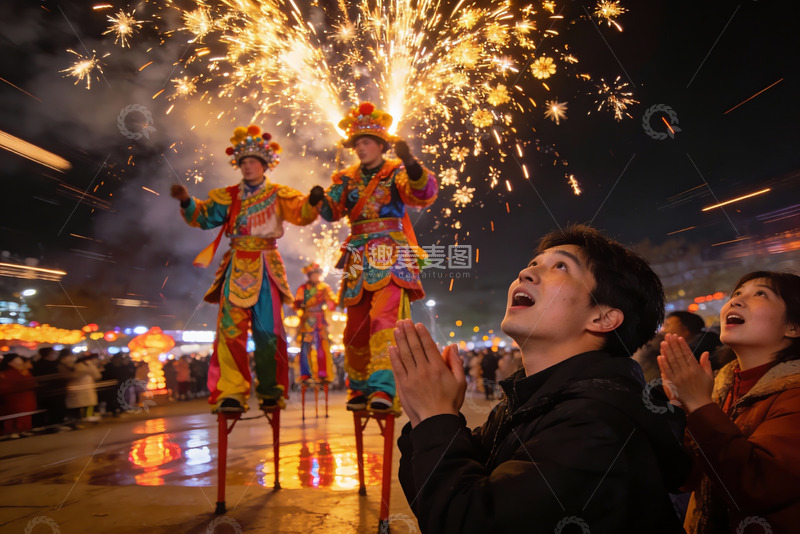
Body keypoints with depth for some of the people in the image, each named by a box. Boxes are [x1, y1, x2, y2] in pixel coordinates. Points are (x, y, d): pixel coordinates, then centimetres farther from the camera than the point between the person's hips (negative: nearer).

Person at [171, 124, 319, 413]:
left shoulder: (278, 195, 7)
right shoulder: (229, 196, 13)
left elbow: (302, 213, -7)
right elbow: (204, 216, 8)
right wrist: (187, 202, -10)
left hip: (266, 267, -1)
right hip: (237, 267, 1)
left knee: (268, 331, 1)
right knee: (231, 329, -8)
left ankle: (270, 392, 13)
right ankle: (231, 393, -4)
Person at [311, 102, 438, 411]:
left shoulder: (397, 172, 4)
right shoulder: (348, 178, 17)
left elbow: (424, 195, -14)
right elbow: (333, 211, 6)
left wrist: (411, 165, -31)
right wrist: (319, 201, -16)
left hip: (391, 258, -5)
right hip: (358, 260, 5)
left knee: (384, 319, -21)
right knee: (355, 328, 7)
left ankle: (383, 389, -20)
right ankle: (359, 388, 21)